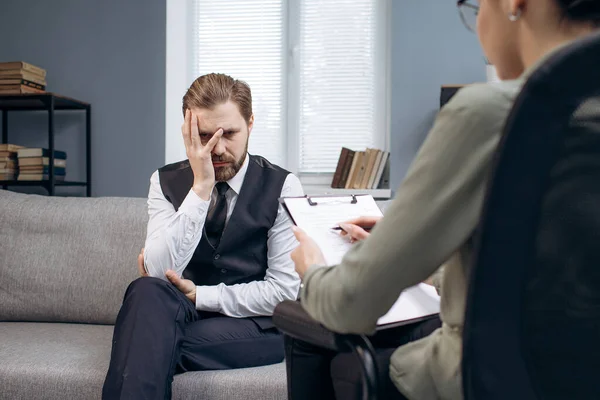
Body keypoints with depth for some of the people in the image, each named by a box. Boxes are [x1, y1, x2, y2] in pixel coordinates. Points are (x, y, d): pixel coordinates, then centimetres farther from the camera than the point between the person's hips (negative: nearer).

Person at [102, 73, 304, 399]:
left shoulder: (281, 186, -6)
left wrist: (199, 294, -13)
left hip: (255, 325, -3)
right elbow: (158, 272, -15)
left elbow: (284, 292, -10)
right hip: (177, 316, 4)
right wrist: (200, 188, -21)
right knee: (147, 292, -31)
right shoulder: (166, 182, 1)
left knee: (150, 345, -33)